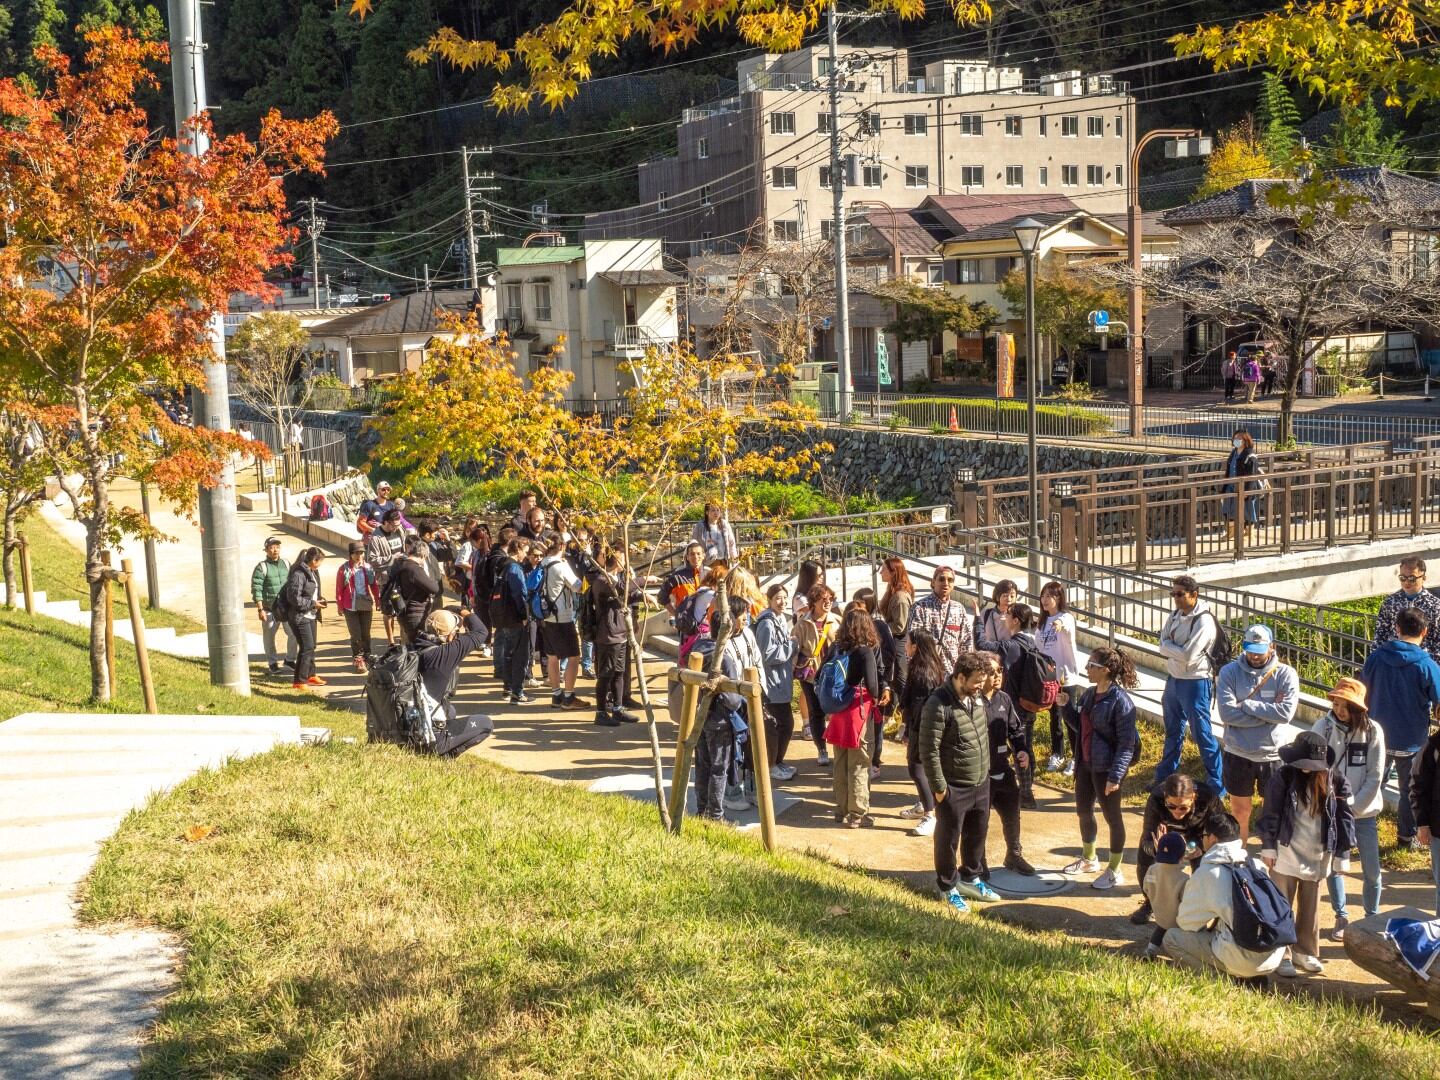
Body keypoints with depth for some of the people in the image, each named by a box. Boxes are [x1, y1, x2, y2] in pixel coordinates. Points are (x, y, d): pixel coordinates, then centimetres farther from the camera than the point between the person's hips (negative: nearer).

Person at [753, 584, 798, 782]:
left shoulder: (783, 620, 13)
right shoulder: (767, 624, -17)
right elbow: (768, 654, -21)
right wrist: (792, 644, -16)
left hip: (783, 682, 9)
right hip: (771, 683, -9)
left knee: (787, 724, 15)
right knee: (773, 726, -1)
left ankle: (778, 762, 28)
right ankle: (771, 766, 10)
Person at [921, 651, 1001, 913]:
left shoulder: (977, 699, 1)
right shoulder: (939, 705, -23)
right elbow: (929, 750, -20)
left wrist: (986, 771, 17)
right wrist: (939, 787, -17)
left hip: (981, 784, 7)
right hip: (953, 788, -7)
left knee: (977, 835, 21)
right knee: (949, 839, 10)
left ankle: (970, 879, 40)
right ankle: (948, 888, 26)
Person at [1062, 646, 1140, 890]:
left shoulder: (1120, 700, -19)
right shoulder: (1089, 695, 5)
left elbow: (1127, 744, -20)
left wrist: (1115, 776, -23)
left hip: (1106, 768, -8)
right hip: (1085, 764, 8)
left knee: (1112, 817, 6)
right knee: (1083, 811, 20)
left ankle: (1115, 871, 19)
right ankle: (1089, 859, 41)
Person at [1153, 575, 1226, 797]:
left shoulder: (1204, 621, -21)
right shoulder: (1176, 615, 4)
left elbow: (1188, 655, -25)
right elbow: (1163, 647, 2)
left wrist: (1169, 648, -10)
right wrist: (1178, 650, -16)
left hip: (1194, 683, -8)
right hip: (1173, 679, 8)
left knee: (1202, 734, -1)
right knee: (1173, 731, 22)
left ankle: (1216, 786, 9)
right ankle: (1164, 778, 36)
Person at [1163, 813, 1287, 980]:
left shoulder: (1207, 872, -3)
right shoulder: (1256, 867, 12)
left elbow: (1185, 922, 4)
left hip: (1244, 961, -6)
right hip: (1275, 959, 6)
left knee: (1171, 938, 6)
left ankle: (1228, 975, -6)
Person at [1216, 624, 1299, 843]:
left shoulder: (1286, 674, -9)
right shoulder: (1229, 672, -8)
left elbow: (1286, 713, -22)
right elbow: (1227, 713, -19)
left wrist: (1246, 705, -20)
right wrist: (1269, 712, -20)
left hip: (1273, 754, -1)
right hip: (1237, 753, 1)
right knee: (1239, 808, 16)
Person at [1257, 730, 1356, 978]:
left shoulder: (1335, 782, -5)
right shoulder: (1284, 777, -11)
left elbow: (1343, 819, 2)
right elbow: (1270, 813, -5)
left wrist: (1341, 855, 3)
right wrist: (1268, 848, -5)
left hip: (1318, 855, 3)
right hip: (1287, 853, -3)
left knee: (1310, 907, 15)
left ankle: (1305, 952, 28)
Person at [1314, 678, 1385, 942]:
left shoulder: (1372, 731, -8)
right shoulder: (1323, 727, -8)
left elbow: (1374, 778, -6)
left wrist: (1353, 808, -10)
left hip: (1364, 811, 0)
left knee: (1372, 870, 2)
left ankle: (1372, 917, 22)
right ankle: (1341, 918, 23)